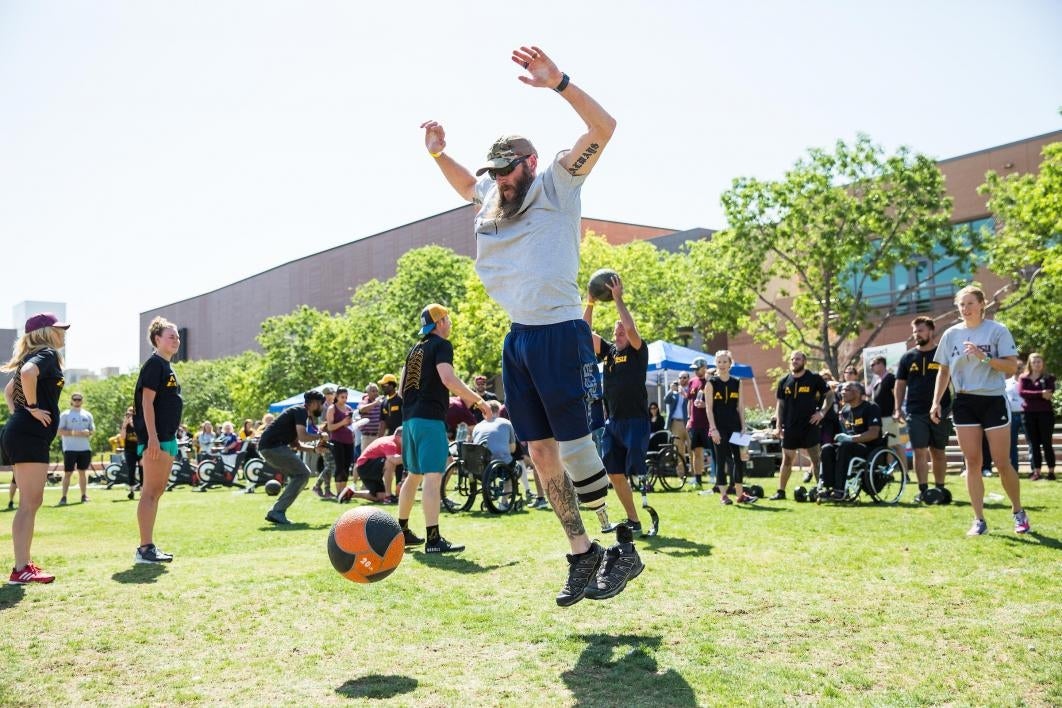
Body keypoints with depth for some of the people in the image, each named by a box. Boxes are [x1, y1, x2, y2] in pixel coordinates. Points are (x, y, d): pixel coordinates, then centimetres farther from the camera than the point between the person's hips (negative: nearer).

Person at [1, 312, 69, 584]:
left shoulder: (33, 356, 21)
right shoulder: (47, 354, -8)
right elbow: (27, 373, -31)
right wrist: (33, 407, -19)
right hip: (30, 436, -10)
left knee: (30, 503, 13)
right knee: (29, 503, -9)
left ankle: (24, 564, 18)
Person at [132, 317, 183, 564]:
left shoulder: (166, 367, 19)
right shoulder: (154, 364, -9)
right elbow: (147, 401, -16)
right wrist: (152, 437, -22)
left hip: (167, 437, 10)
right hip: (155, 438, -10)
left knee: (157, 492, 12)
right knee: (150, 492, -8)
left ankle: (150, 546, 18)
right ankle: (144, 548, -6)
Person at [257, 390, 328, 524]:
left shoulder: (300, 413, 22)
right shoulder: (301, 411, -7)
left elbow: (294, 443, 24)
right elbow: (302, 436, -21)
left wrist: (315, 448, 18)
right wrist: (320, 436, -5)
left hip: (267, 448, 10)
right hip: (273, 446, -10)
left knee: (299, 474, 15)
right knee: (302, 473, -9)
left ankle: (277, 511, 11)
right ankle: (277, 512, -13)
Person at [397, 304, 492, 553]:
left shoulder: (414, 349, 19)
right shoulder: (441, 345, -4)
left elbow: (401, 387, 22)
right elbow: (448, 378, -21)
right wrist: (478, 400, -17)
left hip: (409, 417, 9)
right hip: (430, 418, -9)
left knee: (413, 475, 18)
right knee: (433, 476, -13)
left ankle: (401, 530, 26)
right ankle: (433, 539, -18)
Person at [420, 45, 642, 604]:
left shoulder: (556, 183, -1)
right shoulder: (493, 197, 17)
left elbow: (603, 126, -14)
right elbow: (466, 184, 39)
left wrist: (556, 82, -25)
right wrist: (438, 153, 21)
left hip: (560, 334, -7)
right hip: (516, 338, 7)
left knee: (575, 448, -8)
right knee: (541, 453, 7)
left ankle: (623, 549, 7)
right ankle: (582, 553, 17)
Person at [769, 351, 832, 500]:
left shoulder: (814, 378, -3)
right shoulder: (784, 381, 6)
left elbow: (829, 394, 3)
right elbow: (780, 404, 11)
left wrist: (822, 412, -9)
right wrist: (778, 425, 5)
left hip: (809, 425, -3)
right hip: (790, 427, 3)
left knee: (815, 458, 0)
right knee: (787, 460, 8)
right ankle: (780, 491, 14)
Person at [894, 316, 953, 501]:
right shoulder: (908, 357, 8)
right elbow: (900, 384, 10)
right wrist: (898, 409, 2)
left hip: (940, 411, -1)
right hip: (915, 412, 1)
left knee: (938, 452, 8)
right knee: (920, 452, -2)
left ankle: (940, 489, 17)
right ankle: (923, 490, 0)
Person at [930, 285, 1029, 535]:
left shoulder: (997, 331, -5)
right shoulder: (951, 334, 6)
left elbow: (1012, 367, -10)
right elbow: (944, 371, 12)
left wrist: (983, 357, -23)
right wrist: (936, 402, 5)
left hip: (993, 401, -3)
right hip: (964, 403, 3)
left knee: (1002, 463, 0)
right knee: (972, 463, 2)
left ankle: (1018, 512, 23)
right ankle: (979, 520, 8)